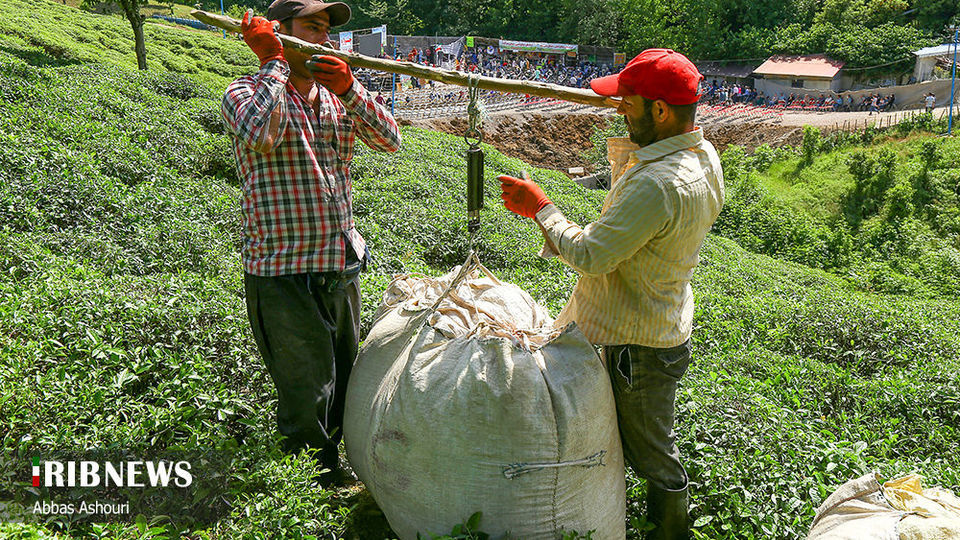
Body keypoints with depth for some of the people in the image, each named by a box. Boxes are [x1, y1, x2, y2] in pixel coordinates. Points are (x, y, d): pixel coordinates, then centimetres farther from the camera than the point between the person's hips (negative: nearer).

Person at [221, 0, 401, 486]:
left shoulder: (338, 97, 12)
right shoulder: (245, 92, -5)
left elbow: (389, 141, 1)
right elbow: (261, 134, -28)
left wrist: (350, 90, -11)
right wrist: (273, 62, -16)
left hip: (342, 270, 7)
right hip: (283, 277, -6)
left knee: (345, 384, 20)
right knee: (307, 398, 3)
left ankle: (335, 469, 41)